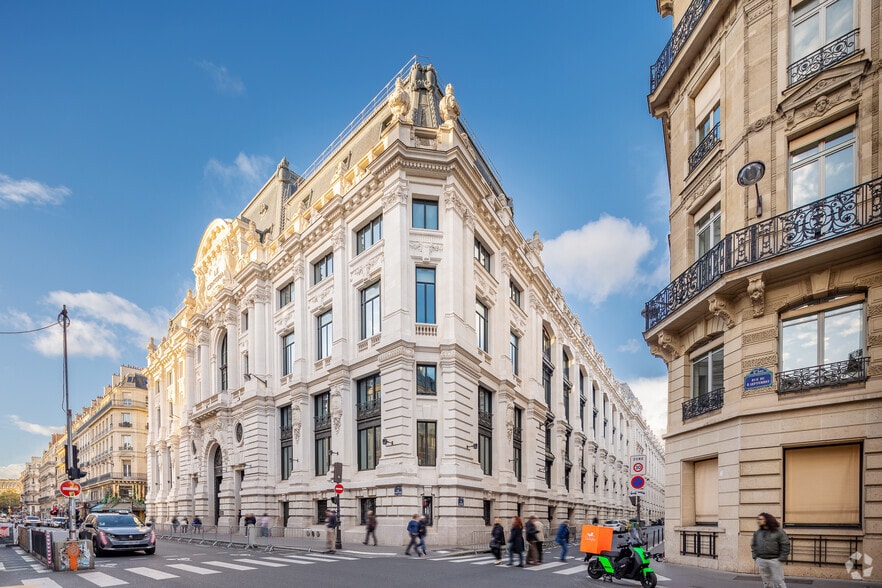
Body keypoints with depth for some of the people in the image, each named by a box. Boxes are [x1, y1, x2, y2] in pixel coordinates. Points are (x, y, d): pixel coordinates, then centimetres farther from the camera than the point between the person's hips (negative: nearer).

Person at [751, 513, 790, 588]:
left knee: (778, 582, 0)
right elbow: (753, 545, 15)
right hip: (761, 560, 5)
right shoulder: (757, 533, 8)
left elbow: (785, 545, -7)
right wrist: (755, 558, 6)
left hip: (775, 560, -5)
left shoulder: (778, 531, -6)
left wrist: (781, 559, -11)